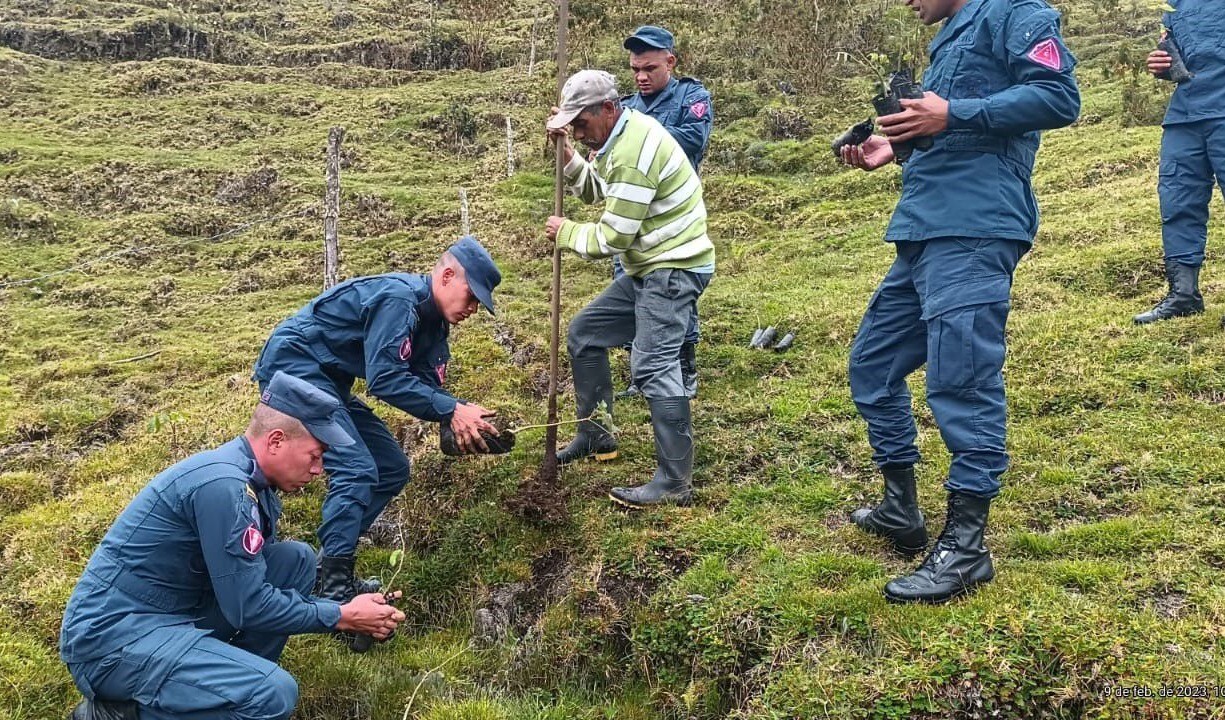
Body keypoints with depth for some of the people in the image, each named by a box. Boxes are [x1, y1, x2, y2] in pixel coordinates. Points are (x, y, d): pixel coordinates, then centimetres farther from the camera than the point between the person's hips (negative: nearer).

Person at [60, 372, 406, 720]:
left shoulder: (252, 481, 6)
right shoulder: (223, 484, -23)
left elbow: (260, 580, 15)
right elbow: (248, 606, -21)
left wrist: (346, 612, 5)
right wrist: (342, 616, -10)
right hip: (113, 635, -9)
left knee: (296, 561, 4)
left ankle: (232, 681, 8)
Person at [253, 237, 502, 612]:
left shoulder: (432, 322, 7)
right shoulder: (398, 298, -23)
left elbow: (429, 386, 0)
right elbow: (384, 377, -30)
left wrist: (463, 418, -20)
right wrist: (452, 411, -31)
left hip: (326, 381, 10)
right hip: (292, 366, -10)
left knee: (392, 470, 8)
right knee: (356, 470, -21)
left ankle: (330, 566, 13)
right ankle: (334, 592, -20)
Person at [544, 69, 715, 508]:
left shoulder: (633, 153, -23)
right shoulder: (623, 135, 10)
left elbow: (612, 238, -20)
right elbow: (594, 189, 21)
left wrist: (566, 233, -3)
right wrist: (566, 152, 5)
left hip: (674, 269, -11)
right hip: (649, 269, 11)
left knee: (653, 367, -18)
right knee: (584, 334, 17)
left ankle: (675, 483, -13)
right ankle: (595, 435, 27)